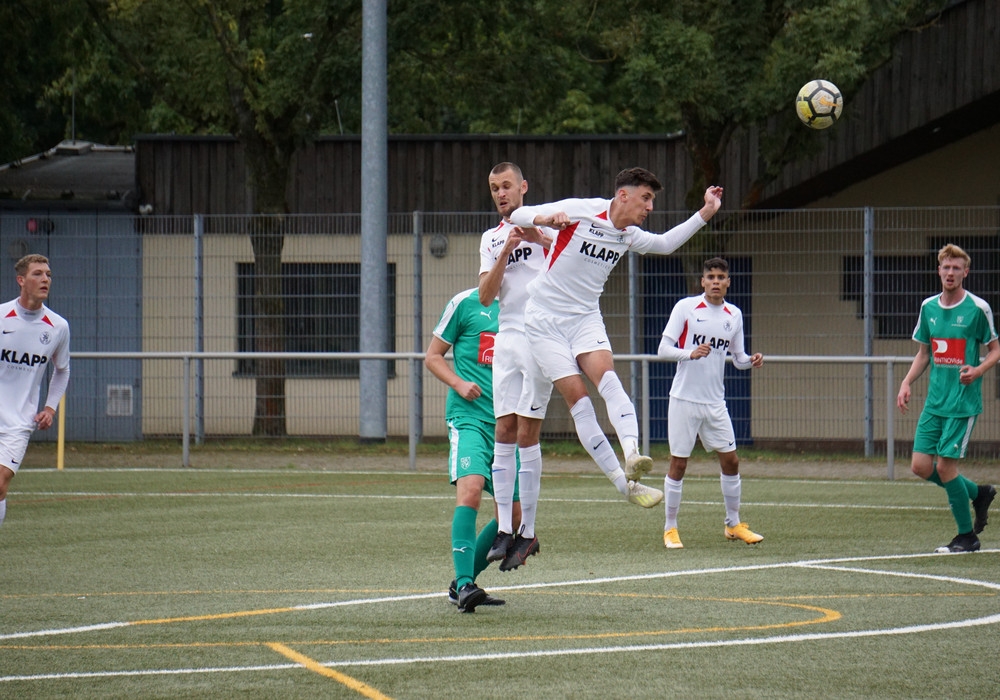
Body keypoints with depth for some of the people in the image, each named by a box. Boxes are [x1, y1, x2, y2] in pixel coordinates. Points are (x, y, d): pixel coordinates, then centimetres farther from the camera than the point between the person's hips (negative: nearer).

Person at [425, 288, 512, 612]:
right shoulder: (466, 303, 1)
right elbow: (433, 356, 6)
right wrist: (458, 383, -12)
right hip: (469, 417, -6)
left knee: (512, 514, 3)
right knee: (470, 489, -27)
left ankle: (462, 584, 19)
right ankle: (464, 584, -27)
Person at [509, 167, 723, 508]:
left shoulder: (629, 236, 7)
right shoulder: (579, 211, -12)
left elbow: (665, 243, 27)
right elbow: (518, 215, -13)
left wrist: (705, 213, 19)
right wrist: (546, 219, -35)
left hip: (586, 318, 4)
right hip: (545, 321, -4)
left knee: (608, 378, -24)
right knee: (577, 399, -13)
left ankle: (632, 456, -43)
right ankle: (625, 485, -15)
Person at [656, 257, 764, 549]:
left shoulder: (734, 315, 8)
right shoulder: (685, 307, -6)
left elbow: (738, 358, 16)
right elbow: (663, 349, -10)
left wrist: (751, 361, -7)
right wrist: (691, 353, -28)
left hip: (715, 402, 4)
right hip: (684, 399, -4)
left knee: (730, 460, 5)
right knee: (678, 464, -2)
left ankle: (733, 524, 20)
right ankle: (670, 528, 9)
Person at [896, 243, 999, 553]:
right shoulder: (928, 307, 8)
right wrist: (907, 382, 4)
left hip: (963, 402, -6)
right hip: (935, 400, 6)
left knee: (945, 467, -9)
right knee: (921, 466, 0)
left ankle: (967, 536, 8)